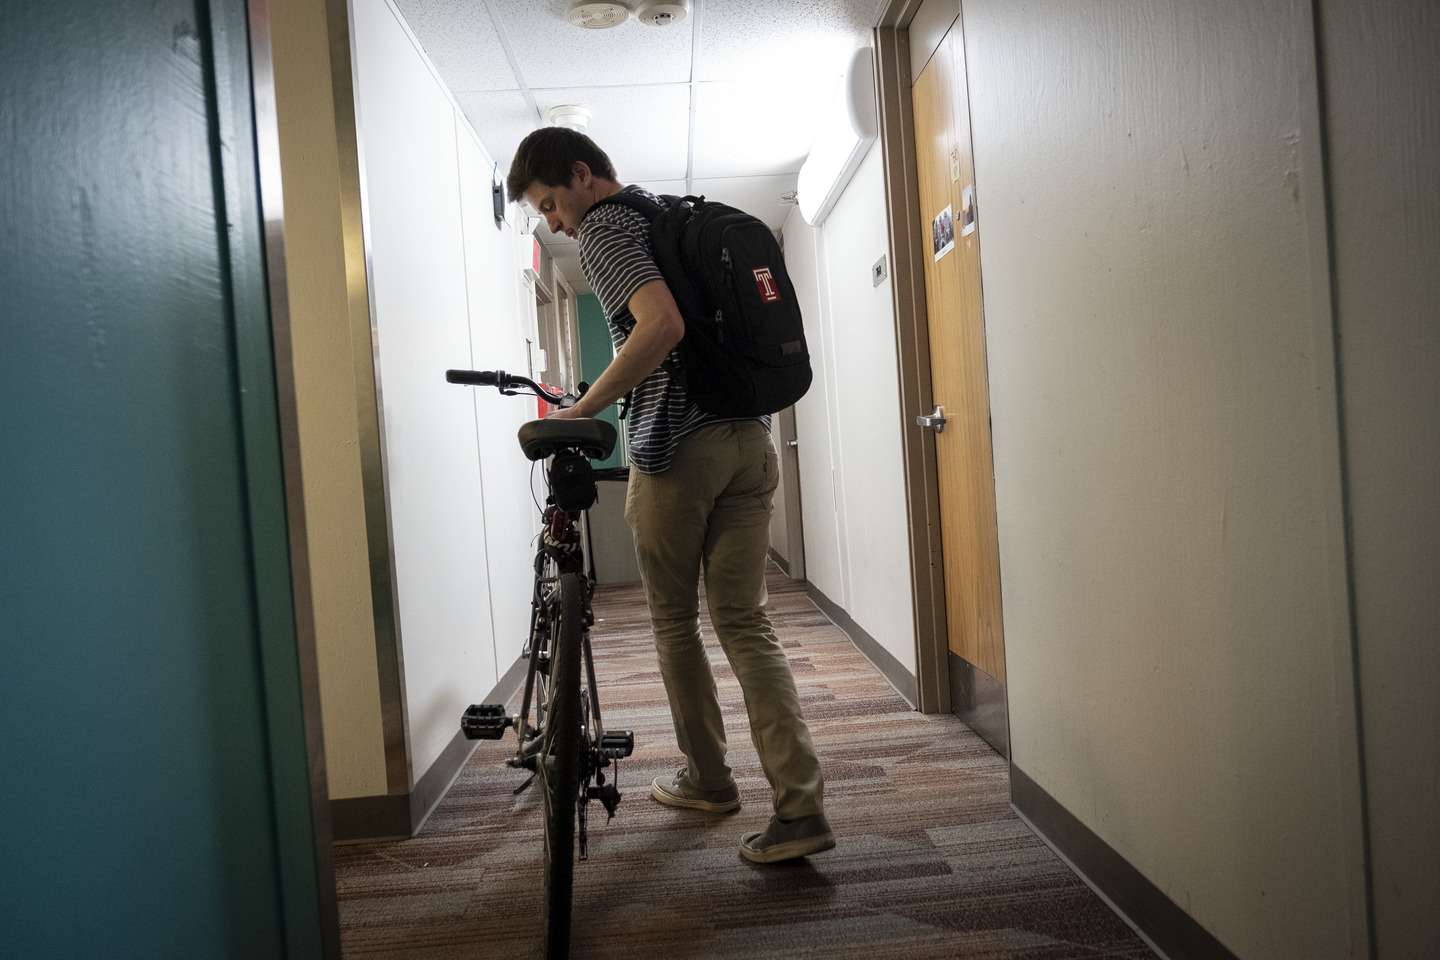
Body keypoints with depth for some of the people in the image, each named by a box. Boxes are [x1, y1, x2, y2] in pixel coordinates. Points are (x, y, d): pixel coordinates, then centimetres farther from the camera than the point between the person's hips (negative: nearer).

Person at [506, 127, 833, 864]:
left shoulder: (604, 229, -5)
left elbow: (662, 324, -24)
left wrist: (581, 410, -18)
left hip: (676, 451, -7)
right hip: (749, 442, 7)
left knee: (673, 623, 11)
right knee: (745, 624, 6)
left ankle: (707, 779, 26)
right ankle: (801, 806, 0)